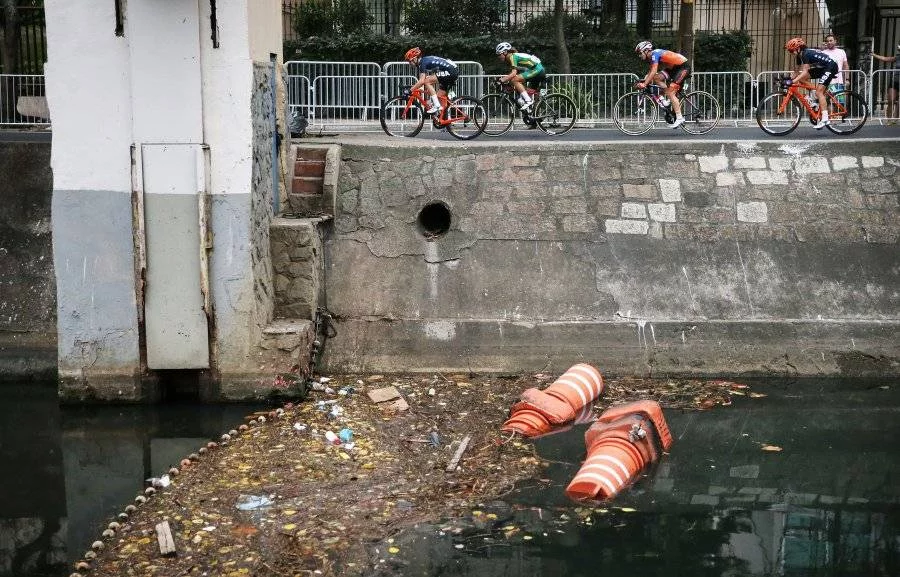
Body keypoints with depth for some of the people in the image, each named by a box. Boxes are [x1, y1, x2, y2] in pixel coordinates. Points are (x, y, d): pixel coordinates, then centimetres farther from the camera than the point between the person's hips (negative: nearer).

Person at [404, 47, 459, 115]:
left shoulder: (422, 62, -10)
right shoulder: (426, 60, 18)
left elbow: (421, 81, -19)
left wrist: (410, 90, -14)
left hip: (449, 71, -10)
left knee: (427, 81, -12)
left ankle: (437, 106, -13)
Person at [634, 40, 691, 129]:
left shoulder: (655, 54, -18)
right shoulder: (652, 57, 11)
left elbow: (653, 72, -27)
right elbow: (650, 72, 13)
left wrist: (644, 84, -29)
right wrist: (642, 82, 0)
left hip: (683, 67, -10)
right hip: (674, 68, 10)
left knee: (670, 92, -16)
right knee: (656, 78, -1)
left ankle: (679, 118, -16)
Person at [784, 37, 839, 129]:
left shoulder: (806, 54, -24)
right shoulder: (800, 55, 4)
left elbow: (805, 72, -32)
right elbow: (797, 71, 10)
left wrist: (792, 81, -39)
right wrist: (789, 79, -3)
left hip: (831, 67, -10)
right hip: (821, 68, 10)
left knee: (819, 91, -19)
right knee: (801, 78, 0)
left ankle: (825, 119, -24)